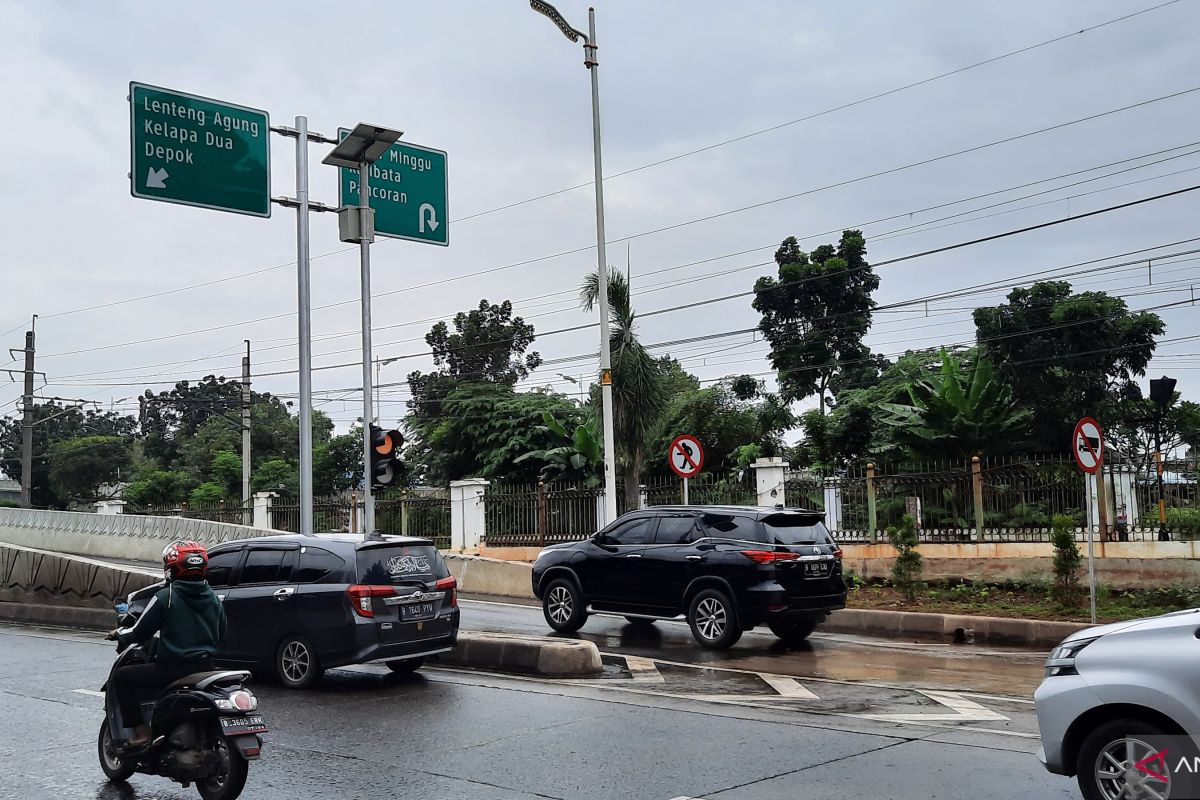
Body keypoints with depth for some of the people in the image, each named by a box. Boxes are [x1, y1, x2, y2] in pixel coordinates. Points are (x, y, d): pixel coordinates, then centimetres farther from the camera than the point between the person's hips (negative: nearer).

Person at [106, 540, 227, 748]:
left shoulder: (166, 597, -12)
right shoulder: (213, 598, 6)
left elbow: (140, 633, -7)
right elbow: (220, 634, 16)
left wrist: (119, 633, 13)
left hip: (173, 667, -7)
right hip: (206, 667, 7)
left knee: (121, 677, 8)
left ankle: (140, 732, 1)